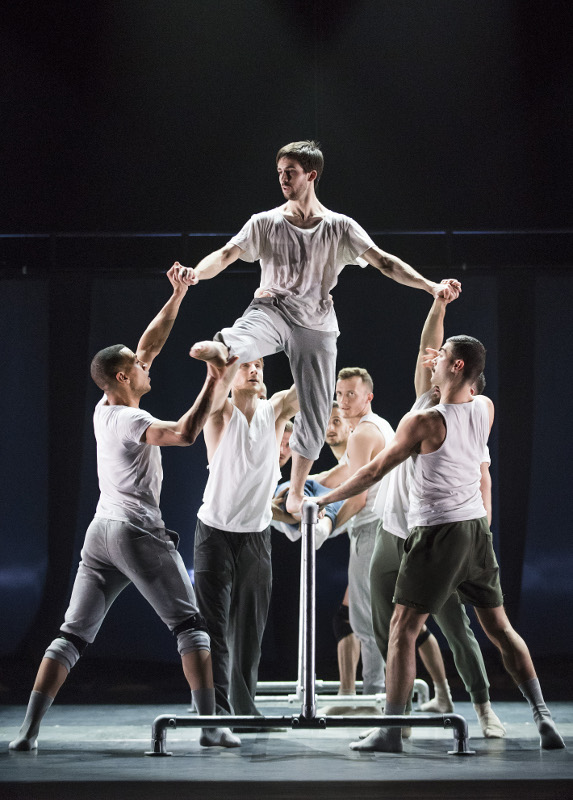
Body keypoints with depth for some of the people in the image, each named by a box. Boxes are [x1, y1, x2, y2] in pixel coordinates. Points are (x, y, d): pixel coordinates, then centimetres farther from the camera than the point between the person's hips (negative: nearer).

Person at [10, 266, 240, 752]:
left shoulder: (105, 409, 13)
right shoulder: (131, 422, -10)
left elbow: (148, 347, 21)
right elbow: (186, 433, -28)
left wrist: (177, 297, 23)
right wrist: (215, 381, -23)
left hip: (100, 533, 8)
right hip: (138, 531, -8)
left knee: (73, 635, 4)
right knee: (190, 624, 0)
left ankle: (30, 729, -6)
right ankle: (210, 725, -7)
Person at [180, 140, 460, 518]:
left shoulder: (340, 227, 2)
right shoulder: (265, 223, 1)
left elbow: (384, 262, -4)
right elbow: (226, 254, -9)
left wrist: (431, 286, -17)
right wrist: (197, 272, -32)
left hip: (317, 326, 2)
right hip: (273, 311, -2)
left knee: (316, 415, 4)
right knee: (249, 333, -40)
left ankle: (296, 493, 21)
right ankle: (222, 348, -77)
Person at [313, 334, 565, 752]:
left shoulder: (423, 422, -15)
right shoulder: (486, 409, 3)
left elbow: (374, 471, -8)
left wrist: (324, 499, 4)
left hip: (438, 531, -7)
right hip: (477, 525, 7)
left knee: (403, 628, -3)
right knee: (500, 626, 13)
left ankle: (390, 730, -6)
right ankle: (543, 715, 9)